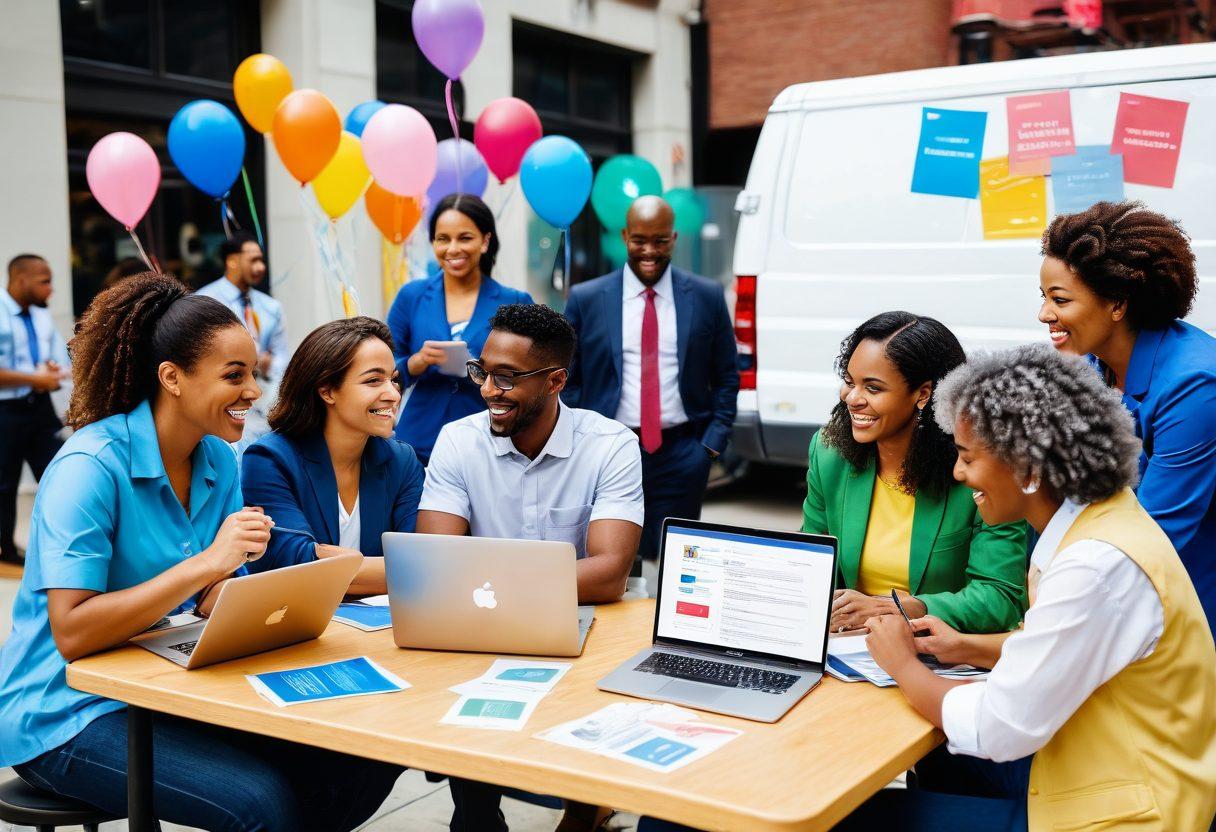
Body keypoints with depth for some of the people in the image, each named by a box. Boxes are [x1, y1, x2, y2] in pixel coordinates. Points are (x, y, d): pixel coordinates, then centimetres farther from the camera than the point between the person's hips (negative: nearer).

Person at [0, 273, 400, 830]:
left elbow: (213, 607, 4)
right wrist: (205, 563, -30)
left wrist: (232, 579, -20)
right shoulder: (91, 466, -19)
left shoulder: (219, 460, 2)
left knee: (358, 765, -10)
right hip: (66, 714, -6)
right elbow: (72, 633, -25)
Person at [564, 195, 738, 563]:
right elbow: (568, 380, 7)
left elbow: (727, 377, 9)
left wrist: (712, 443, 0)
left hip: (681, 454, 0)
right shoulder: (586, 299, 3)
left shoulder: (707, 297, 4)